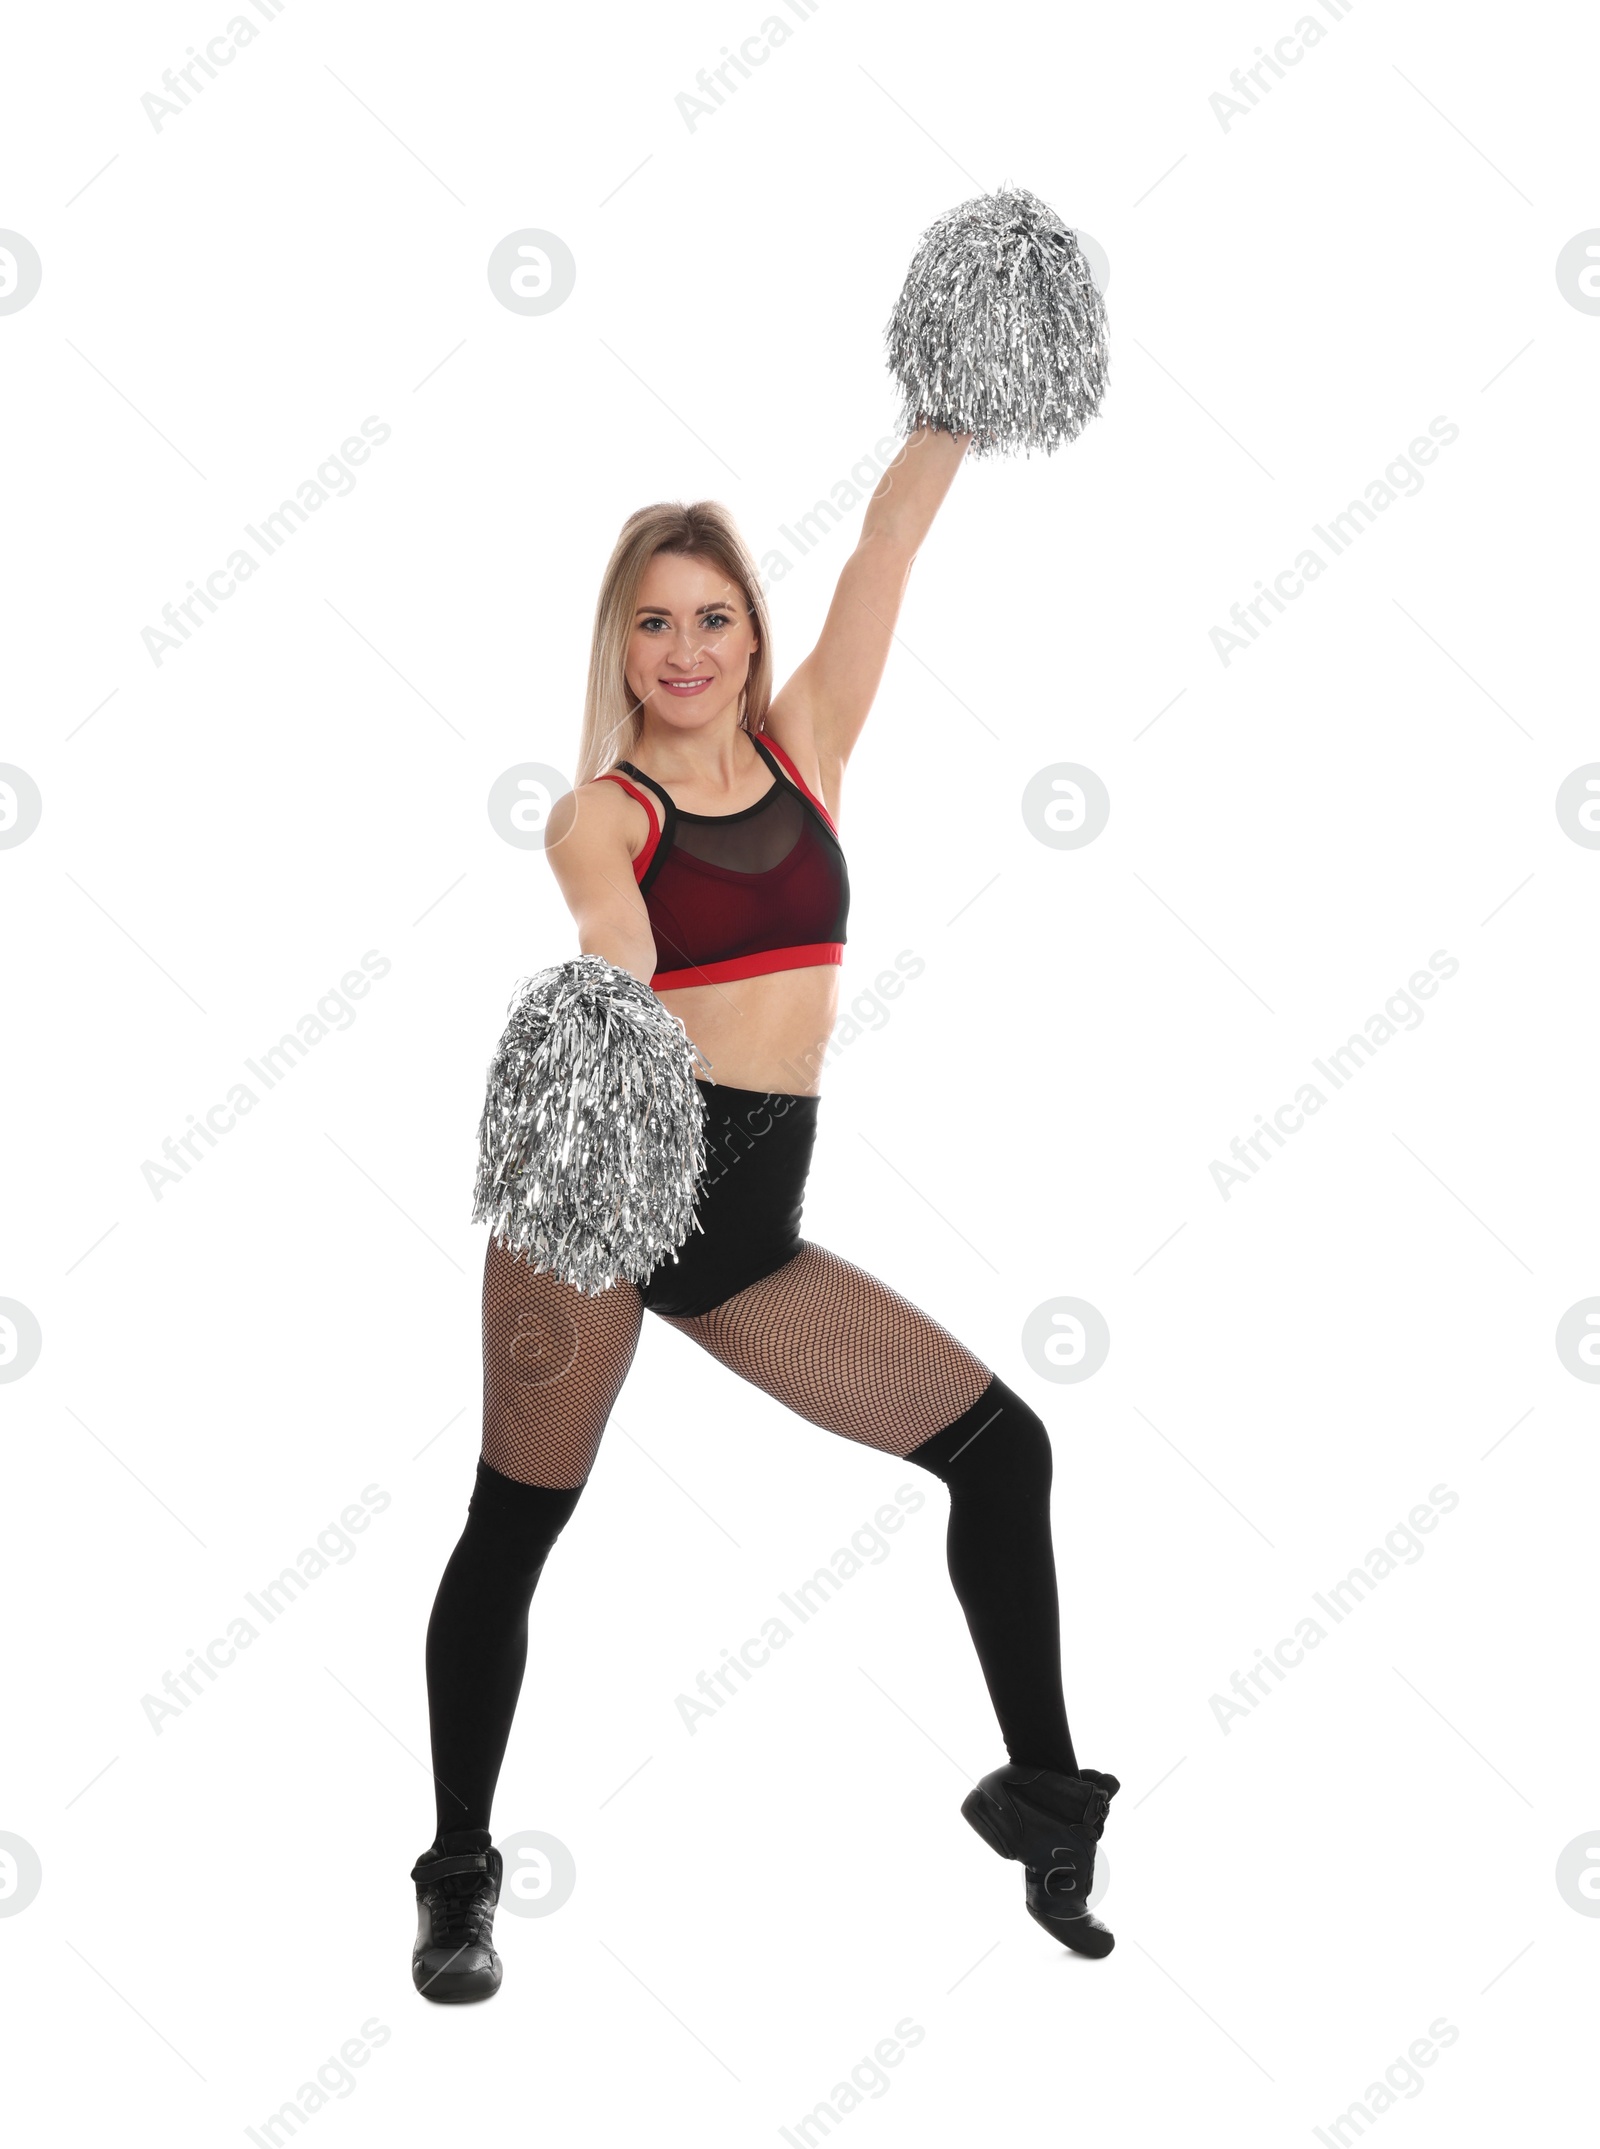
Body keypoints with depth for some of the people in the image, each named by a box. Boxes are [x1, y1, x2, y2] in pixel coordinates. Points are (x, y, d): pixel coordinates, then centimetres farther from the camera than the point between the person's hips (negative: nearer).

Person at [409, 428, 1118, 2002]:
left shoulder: (803, 750, 11)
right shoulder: (600, 812, -3)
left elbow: (889, 544, 4)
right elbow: (614, 946, -26)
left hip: (750, 1223, 5)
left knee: (1002, 1445, 2)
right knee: (516, 1523, 1)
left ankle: (1038, 1789, 17)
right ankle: (459, 1877, 17)